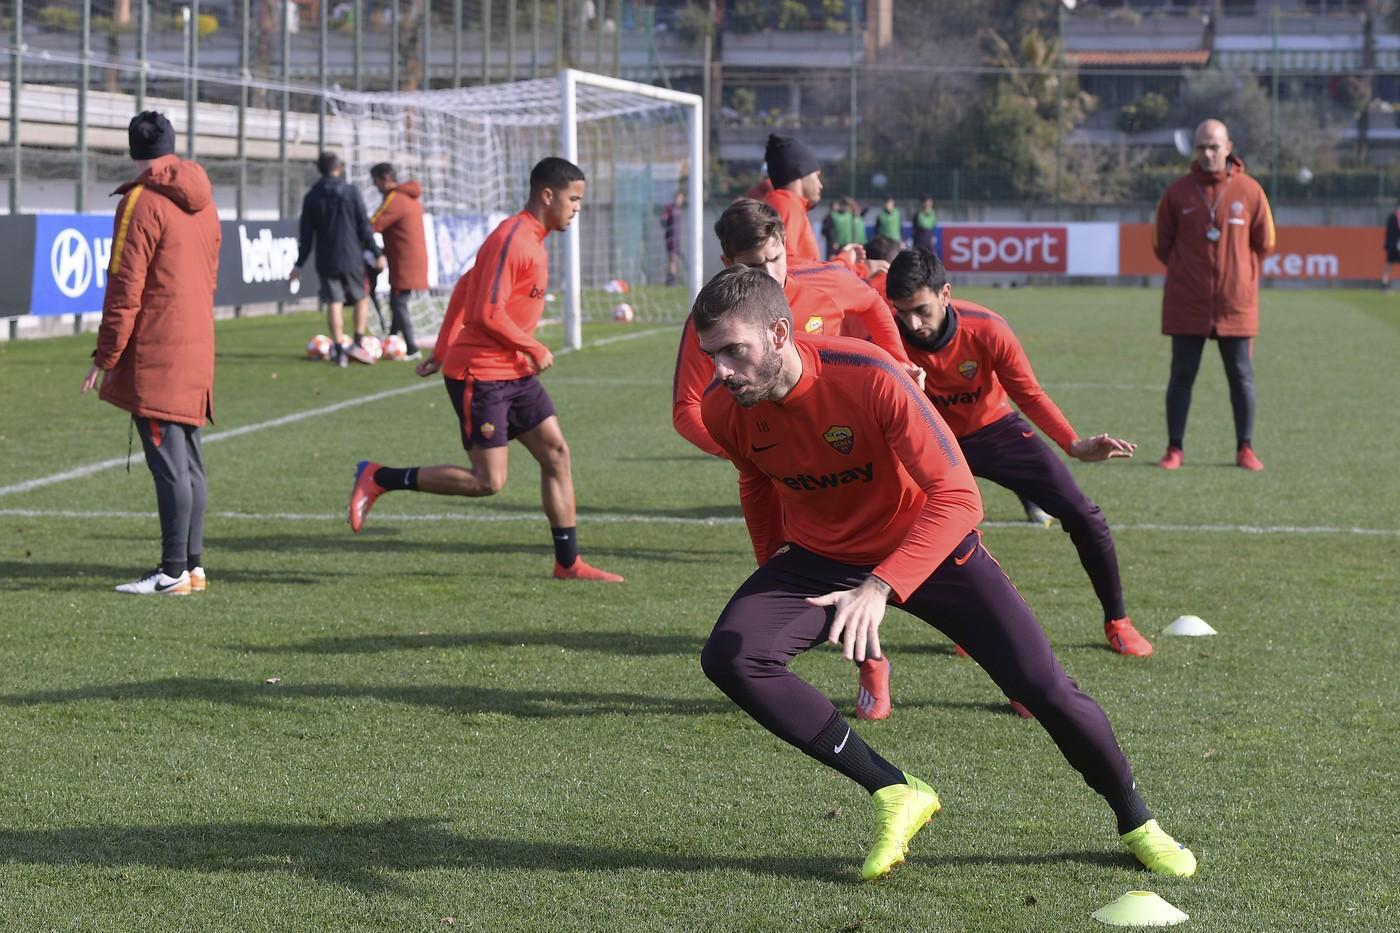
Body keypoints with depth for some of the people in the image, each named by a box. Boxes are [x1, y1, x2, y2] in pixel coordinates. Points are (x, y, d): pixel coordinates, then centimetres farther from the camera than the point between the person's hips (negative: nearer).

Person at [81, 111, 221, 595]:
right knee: (189, 461, 12)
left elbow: (125, 290, -13)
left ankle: (174, 572, -7)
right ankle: (193, 564, 15)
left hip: (154, 355, -8)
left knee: (169, 465, -7)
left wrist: (104, 358, -9)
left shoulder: (142, 203, -11)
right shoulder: (202, 201, 12)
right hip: (197, 350, 8)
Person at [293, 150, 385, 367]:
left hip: (326, 260, 2)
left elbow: (306, 234, 4)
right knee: (362, 297, 13)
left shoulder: (312, 197, 2)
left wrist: (300, 264, 10)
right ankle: (358, 343, 2)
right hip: (351, 257, -2)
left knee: (334, 302, 3)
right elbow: (364, 226, -6)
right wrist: (377, 253, 1)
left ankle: (339, 349, -1)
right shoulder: (351, 191, -5)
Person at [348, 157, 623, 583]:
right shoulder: (511, 240, -18)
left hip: (515, 373, 10)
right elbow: (488, 313, -24)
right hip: (479, 375, -10)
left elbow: (465, 287, 20)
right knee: (488, 481, -8)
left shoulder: (530, 239, 14)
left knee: (556, 453, 4)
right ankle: (379, 478, 3)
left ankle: (568, 563, 8)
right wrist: (535, 349, -13)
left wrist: (442, 351, 20)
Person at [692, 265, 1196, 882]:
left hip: (927, 545, -3)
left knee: (1046, 690, -11)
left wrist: (880, 587, -47)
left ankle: (1136, 824, 19)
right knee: (729, 657, -24)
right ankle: (894, 793, -15)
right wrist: (775, 585, 14)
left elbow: (957, 498, -35)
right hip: (818, 555, 4)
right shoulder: (724, 412, -17)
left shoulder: (869, 377, -33)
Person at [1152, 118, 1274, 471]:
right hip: (1186, 305, 0)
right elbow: (1162, 244, 8)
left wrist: (1238, 272, 10)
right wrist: (1187, 271, 8)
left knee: (1241, 376, 5)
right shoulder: (1177, 192, 0)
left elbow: (1265, 243, 9)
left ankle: (1245, 449, 13)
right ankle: (1175, 449, 9)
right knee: (1182, 375, 3)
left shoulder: (1249, 191, -1)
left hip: (1237, 303, 0)